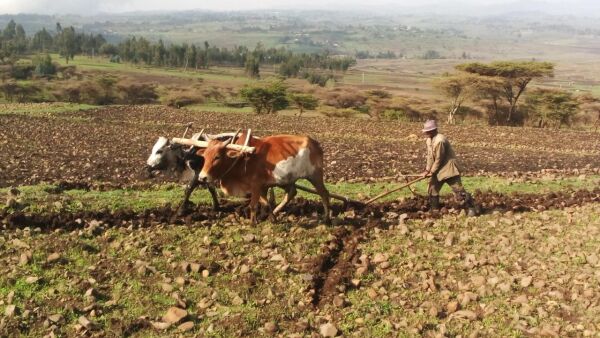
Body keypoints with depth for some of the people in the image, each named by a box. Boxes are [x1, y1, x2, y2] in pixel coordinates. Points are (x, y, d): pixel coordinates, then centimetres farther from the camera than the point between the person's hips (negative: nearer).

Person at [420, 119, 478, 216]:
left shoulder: (439, 140, -25)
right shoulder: (429, 140, 4)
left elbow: (439, 159, -21)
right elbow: (430, 157, 8)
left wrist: (432, 172, -13)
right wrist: (427, 170, 0)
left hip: (449, 167, -9)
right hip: (439, 169, 10)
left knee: (458, 189, -11)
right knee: (432, 189, 12)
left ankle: (471, 208, -1)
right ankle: (435, 210, 24)